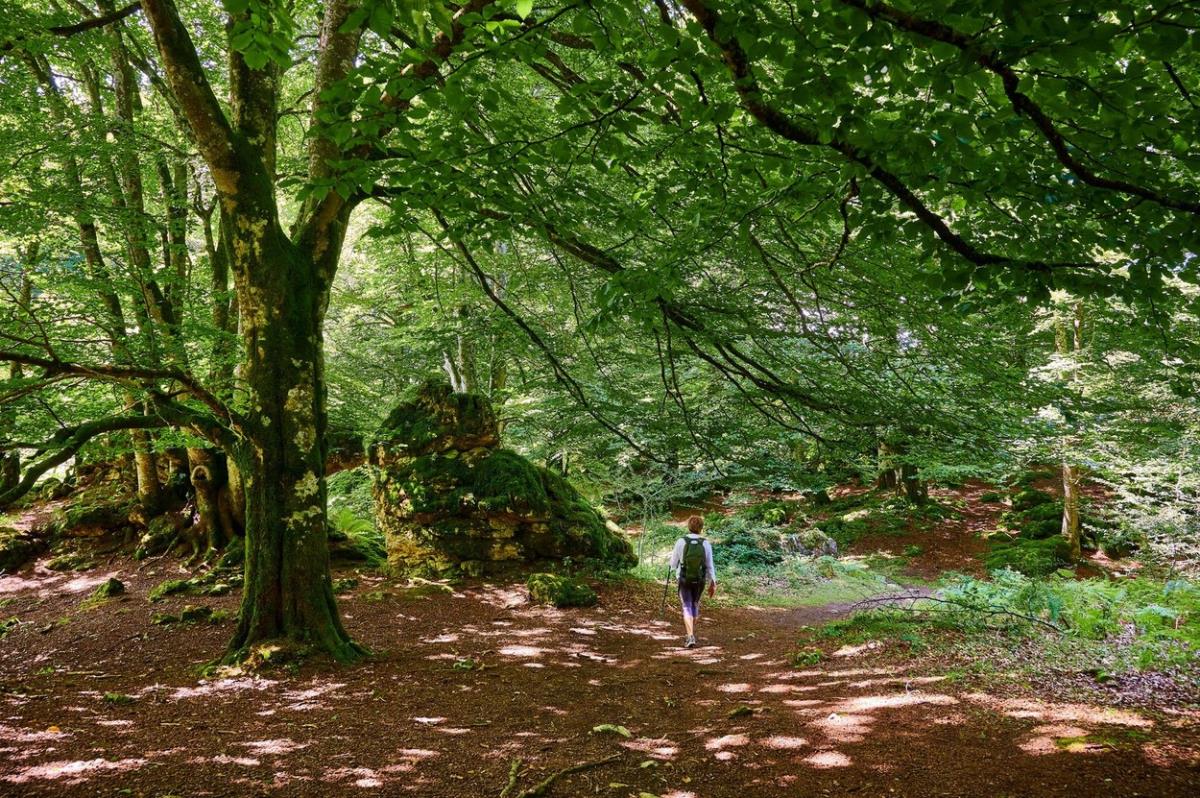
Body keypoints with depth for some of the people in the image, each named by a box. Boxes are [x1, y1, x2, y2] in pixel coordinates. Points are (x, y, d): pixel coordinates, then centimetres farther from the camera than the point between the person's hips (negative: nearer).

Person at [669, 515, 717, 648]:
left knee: (687, 607, 5)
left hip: (684, 580, -2)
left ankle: (691, 637, -12)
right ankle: (691, 634, 32)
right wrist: (712, 583, 2)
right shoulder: (706, 544, -10)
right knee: (695, 604, 23)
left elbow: (673, 563, -3)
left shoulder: (681, 542, -13)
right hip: (700, 581, 2)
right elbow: (710, 566, -7)